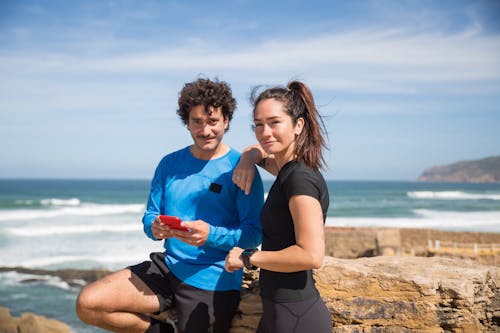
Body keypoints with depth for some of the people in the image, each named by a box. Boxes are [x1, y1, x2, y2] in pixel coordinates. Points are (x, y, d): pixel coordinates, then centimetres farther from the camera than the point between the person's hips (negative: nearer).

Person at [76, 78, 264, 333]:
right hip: (167, 267, 5)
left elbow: (254, 234, -11)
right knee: (88, 304, -10)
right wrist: (155, 228, -15)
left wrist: (212, 235, -28)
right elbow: (150, 216, 10)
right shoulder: (170, 164, 9)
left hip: (213, 283, -4)